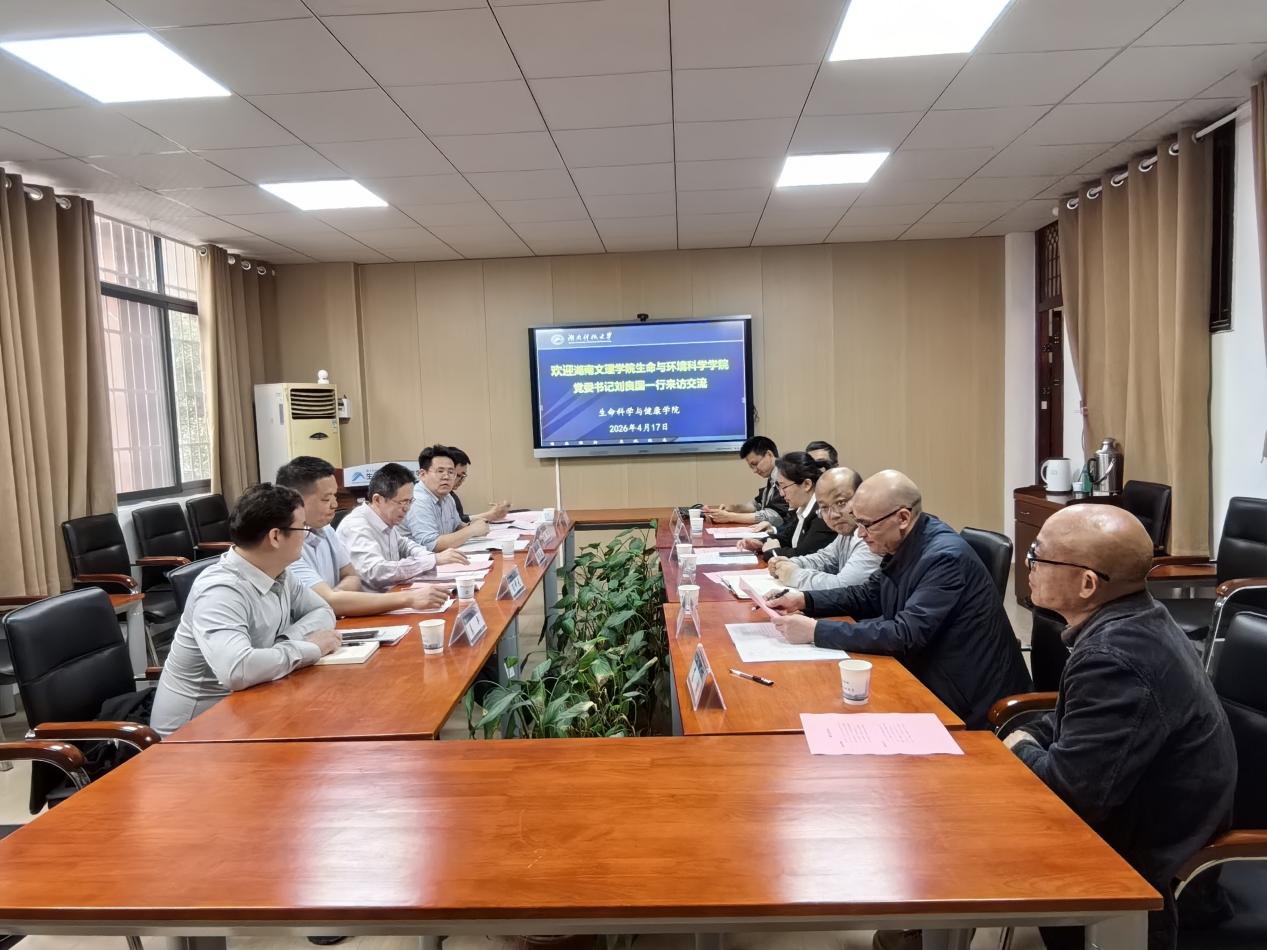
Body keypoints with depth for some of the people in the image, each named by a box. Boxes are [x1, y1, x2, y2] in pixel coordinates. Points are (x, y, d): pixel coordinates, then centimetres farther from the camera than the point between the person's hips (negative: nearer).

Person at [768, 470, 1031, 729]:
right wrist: (805, 600, -2)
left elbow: (905, 634, -31)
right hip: (928, 679, 7)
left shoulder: (945, 557, -25)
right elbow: (868, 596, 13)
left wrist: (817, 631, -29)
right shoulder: (902, 544, -1)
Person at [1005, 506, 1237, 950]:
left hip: (1151, 856, -8)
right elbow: (1082, 720, 15)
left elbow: (1068, 789, -30)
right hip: (1150, 811, 8)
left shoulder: (1113, 659, -33)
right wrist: (1029, 737, -1)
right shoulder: (1135, 619, -1)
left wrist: (1021, 751, -11)